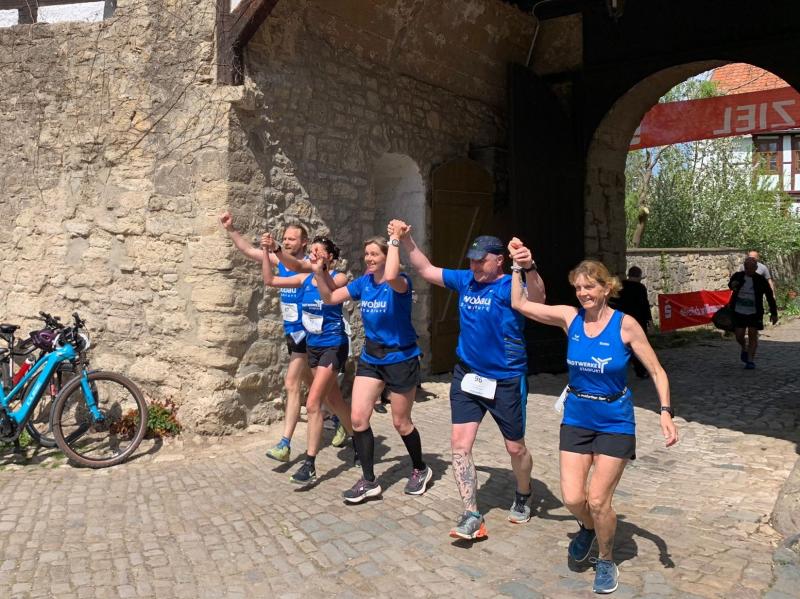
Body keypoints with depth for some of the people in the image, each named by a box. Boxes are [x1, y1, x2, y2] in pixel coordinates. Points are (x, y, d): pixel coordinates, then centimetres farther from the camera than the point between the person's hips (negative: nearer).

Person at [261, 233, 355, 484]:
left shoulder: (339, 278, -12)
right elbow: (270, 280, -1)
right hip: (313, 346, 7)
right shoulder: (305, 278, 3)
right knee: (334, 400, 18)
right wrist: (268, 253, -13)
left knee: (313, 403, -12)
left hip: (333, 346, -7)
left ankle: (309, 464, -4)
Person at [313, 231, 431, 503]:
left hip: (400, 358, -6)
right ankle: (369, 482, 10)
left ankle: (421, 469, 33)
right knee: (358, 418, -3)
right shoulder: (363, 282, 2)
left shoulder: (400, 282, -16)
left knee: (400, 422, 7)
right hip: (370, 358, 6)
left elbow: (391, 276, -42)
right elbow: (330, 298, 7)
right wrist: (319, 273, -7)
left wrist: (394, 242, -30)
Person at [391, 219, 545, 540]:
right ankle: (472, 515, 5)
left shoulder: (510, 287, -16)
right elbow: (427, 270, 11)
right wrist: (406, 240, 1)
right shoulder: (465, 281, 2)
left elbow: (537, 298, -36)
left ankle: (523, 497, 39)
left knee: (515, 448, 12)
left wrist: (529, 268, -55)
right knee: (460, 443, -2)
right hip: (467, 375, 5)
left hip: (506, 381, -5)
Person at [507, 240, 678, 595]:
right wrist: (518, 267, -10)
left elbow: (656, 371, -8)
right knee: (572, 499, -1)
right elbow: (519, 304, -4)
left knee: (598, 501, -1)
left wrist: (665, 412, -18)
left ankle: (607, 562, 28)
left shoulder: (625, 325, -14)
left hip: (615, 423, -3)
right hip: (576, 420, 3)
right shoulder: (570, 317, -6)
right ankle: (588, 528, 37)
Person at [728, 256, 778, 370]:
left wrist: (774, 313, -2)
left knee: (753, 334, -4)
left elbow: (770, 297, -1)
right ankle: (744, 348, 34)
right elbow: (730, 284, 19)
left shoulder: (761, 280, -8)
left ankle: (751, 360, 5)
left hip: (754, 313, -1)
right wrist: (732, 285, -7)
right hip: (739, 311, 1)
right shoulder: (738, 276, -4)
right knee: (739, 335, 0)